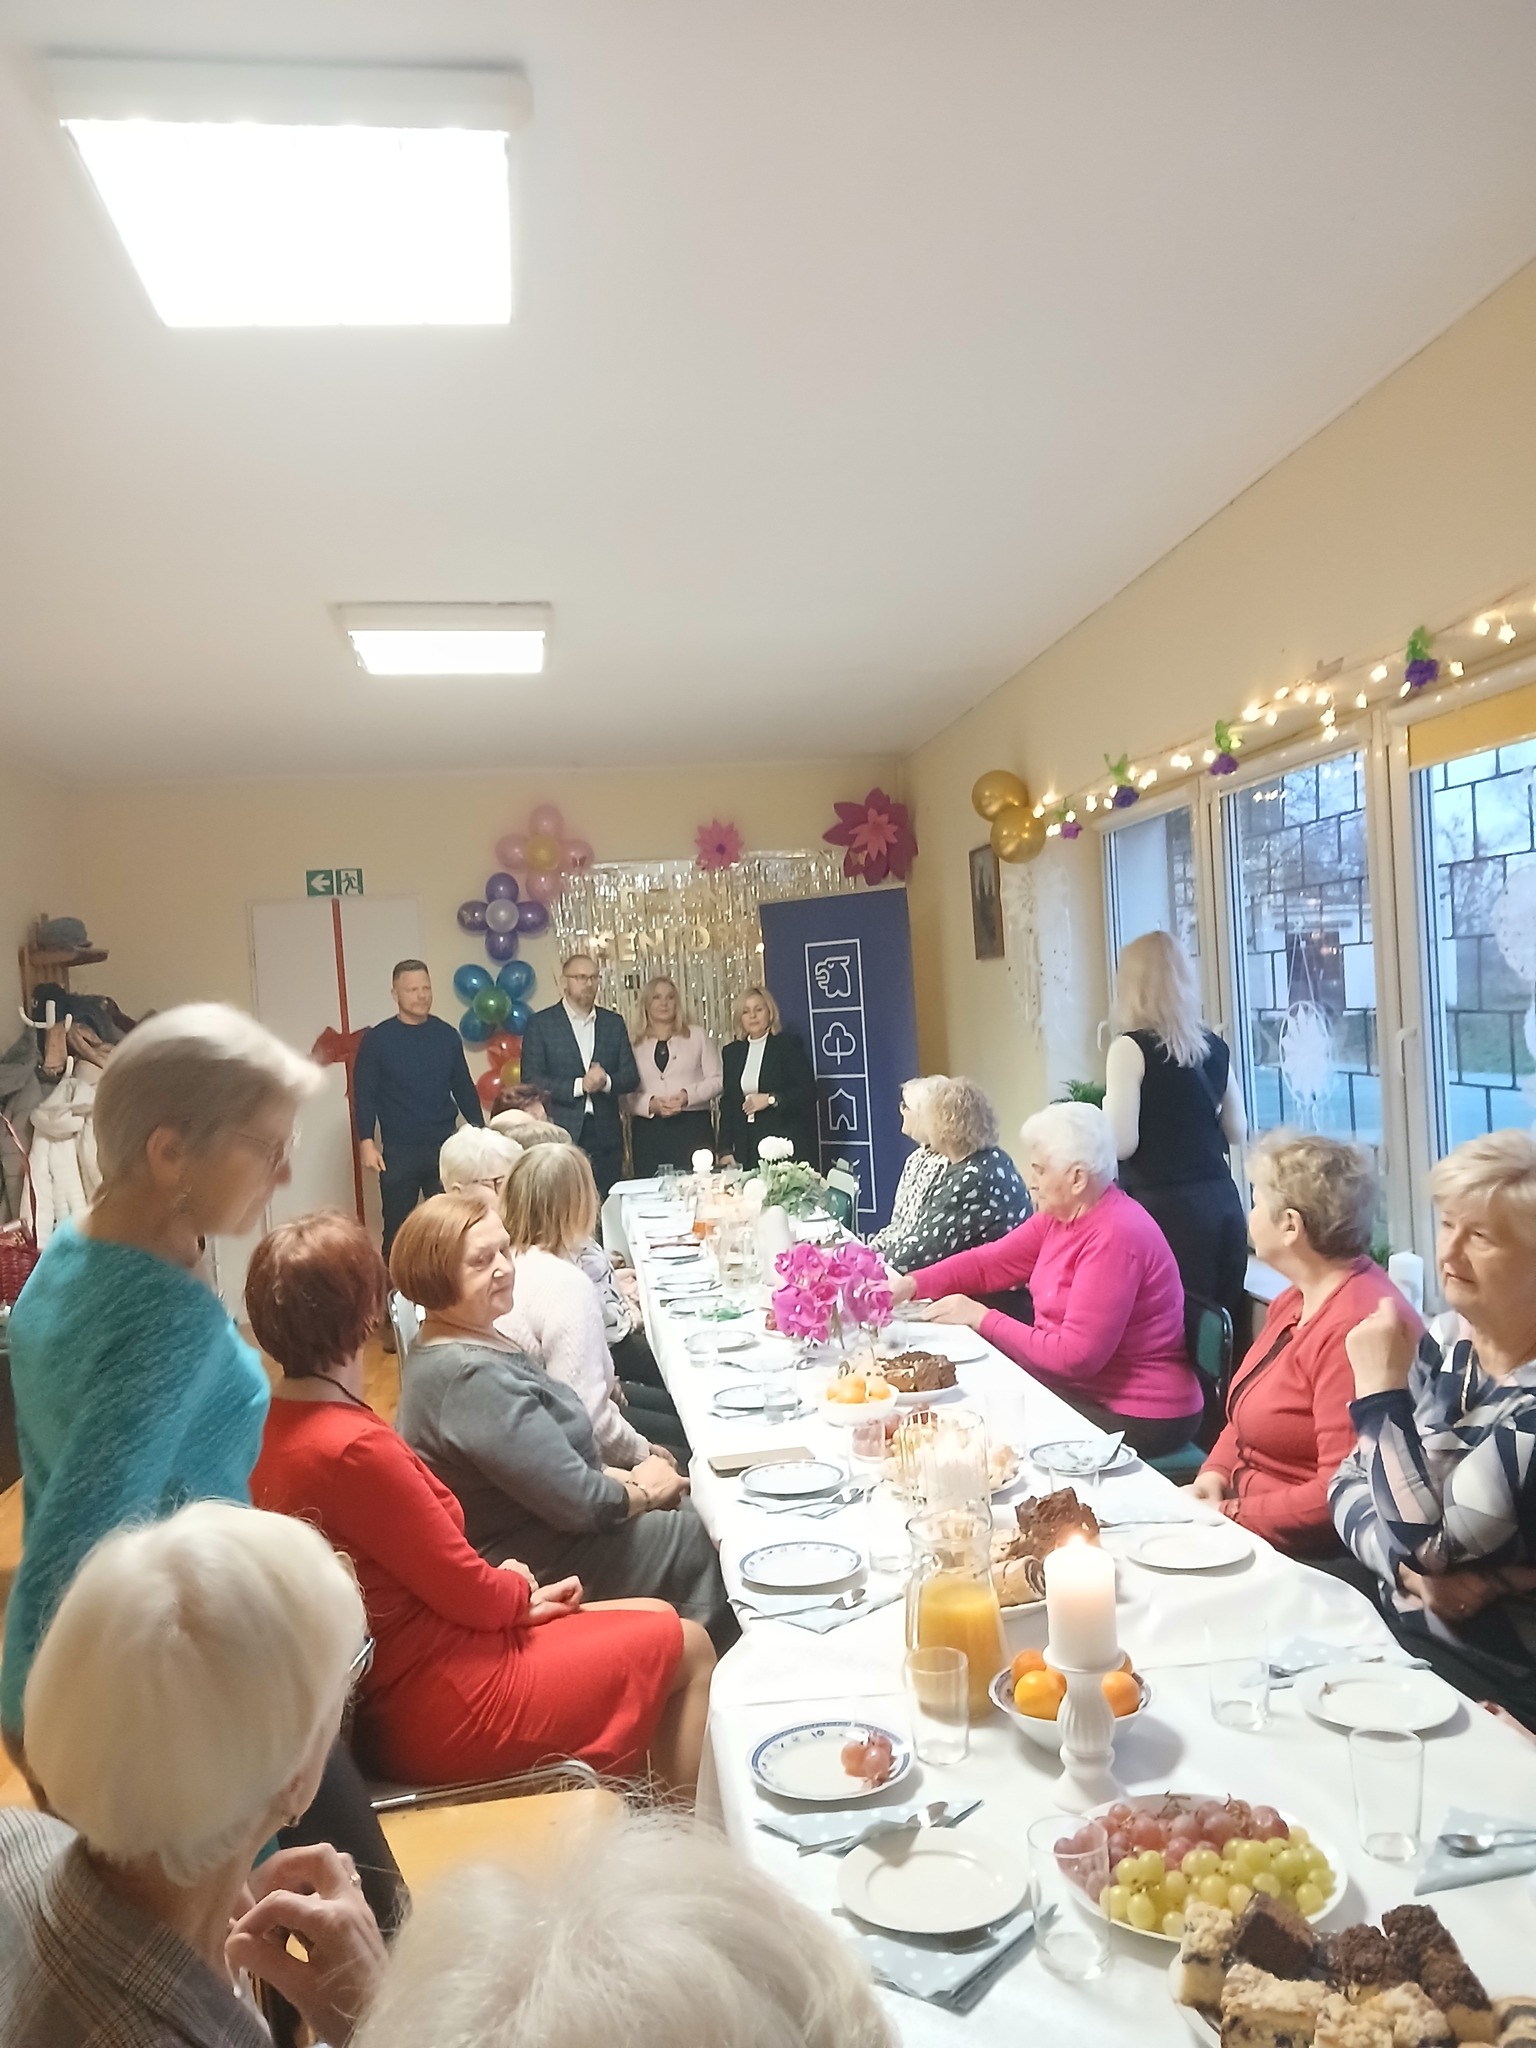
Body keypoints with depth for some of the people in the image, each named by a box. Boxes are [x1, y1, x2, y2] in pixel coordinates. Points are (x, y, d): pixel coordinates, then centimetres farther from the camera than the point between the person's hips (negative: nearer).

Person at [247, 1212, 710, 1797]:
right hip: (440, 1710, -9)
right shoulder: (354, 1448, -29)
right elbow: (467, 1591, -19)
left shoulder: (270, 1426, 0)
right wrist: (521, 1591, 1)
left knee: (656, 1618, 18)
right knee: (686, 1645, 5)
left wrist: (505, 1591, 0)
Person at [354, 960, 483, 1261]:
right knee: (397, 1227, 7)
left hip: (445, 1146, 2)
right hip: (398, 1151, -2)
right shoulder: (377, 1039, -3)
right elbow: (364, 1094, -3)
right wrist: (366, 1142, -11)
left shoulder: (447, 1036, 4)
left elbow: (464, 1088, 11)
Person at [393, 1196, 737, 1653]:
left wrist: (623, 1476, 0)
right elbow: (580, 1503, -26)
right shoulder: (472, 1378, -30)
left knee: (691, 1508, 12)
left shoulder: (471, 1342, 2)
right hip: (541, 1568, -9)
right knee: (705, 1538, 1)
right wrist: (643, 1490, -7)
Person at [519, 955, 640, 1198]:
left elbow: (631, 1077, 9)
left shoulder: (614, 1022, 12)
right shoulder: (540, 1023, 1)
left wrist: (606, 1081, -13)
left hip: (606, 1135, 4)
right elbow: (531, 1081, -6)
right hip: (561, 1133, -3)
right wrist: (579, 1085, -16)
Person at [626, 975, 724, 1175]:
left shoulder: (697, 1035, 11)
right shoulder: (634, 1044, 9)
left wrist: (688, 1095, -10)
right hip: (648, 1130, 0)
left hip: (693, 1126, 0)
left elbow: (717, 1080, 6)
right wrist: (651, 1104, -14)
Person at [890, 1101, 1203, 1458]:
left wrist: (981, 1318, -19)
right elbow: (990, 1262, 5)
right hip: (1082, 1385, 8)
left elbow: (1074, 1356, -27)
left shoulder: (1116, 1238, -26)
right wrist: (909, 1286, -8)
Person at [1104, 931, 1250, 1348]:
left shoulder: (1131, 1048, -10)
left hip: (1165, 1208, -6)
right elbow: (1237, 1132, 17)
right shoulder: (1214, 1047, 8)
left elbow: (1121, 1142, -14)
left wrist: (1104, 1110, 5)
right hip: (1221, 1202, 6)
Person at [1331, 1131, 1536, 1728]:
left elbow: (1430, 1542, -25)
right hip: (1392, 1634, 6)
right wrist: (1406, 1564, -16)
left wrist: (1382, 1390, -21)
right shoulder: (1442, 1353, 2)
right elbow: (1349, 1485, 3)